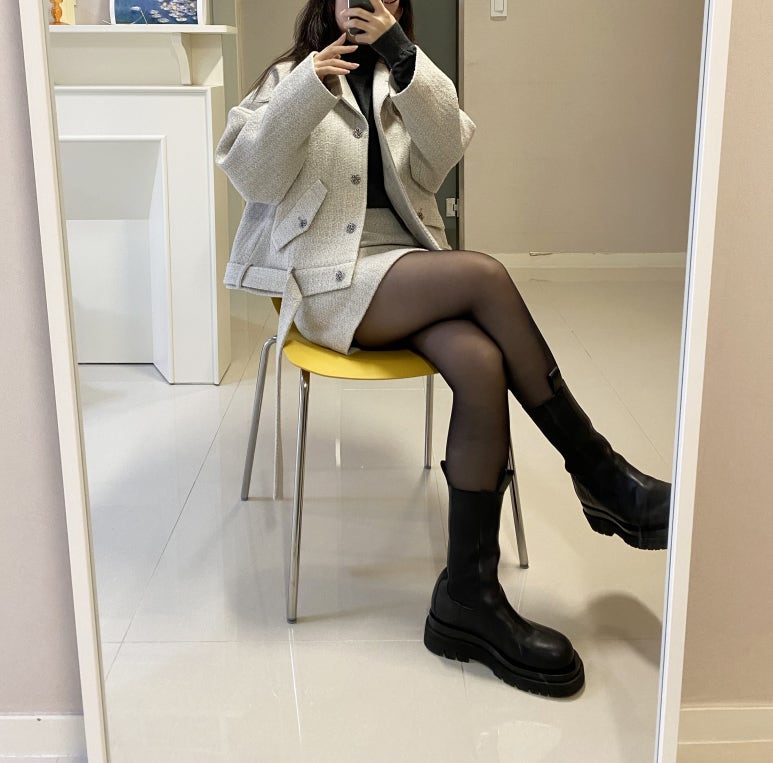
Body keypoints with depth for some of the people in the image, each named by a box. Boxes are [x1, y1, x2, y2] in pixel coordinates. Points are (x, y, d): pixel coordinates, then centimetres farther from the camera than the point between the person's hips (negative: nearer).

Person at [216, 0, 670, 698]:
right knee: (486, 275, -28)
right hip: (329, 280, -3)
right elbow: (251, 173, -3)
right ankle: (600, 474, -18)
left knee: (483, 364, -28)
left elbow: (445, 150, -1)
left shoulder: (406, 80, 20)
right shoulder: (291, 76, 12)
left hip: (408, 266, 4)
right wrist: (308, 92, -16)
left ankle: (469, 597, -23)